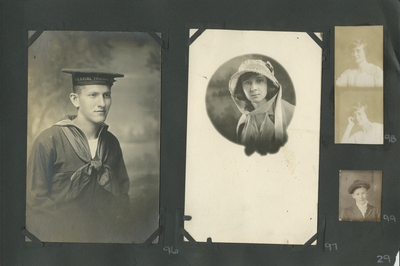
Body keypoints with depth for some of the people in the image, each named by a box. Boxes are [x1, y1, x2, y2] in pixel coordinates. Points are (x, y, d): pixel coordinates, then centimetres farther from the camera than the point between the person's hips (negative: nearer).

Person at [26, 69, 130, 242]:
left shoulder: (111, 143, 6)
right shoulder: (49, 142, -9)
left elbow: (122, 191, 16)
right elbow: (36, 200, -5)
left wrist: (111, 225, 1)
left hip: (102, 237, 3)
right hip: (58, 238, -3)